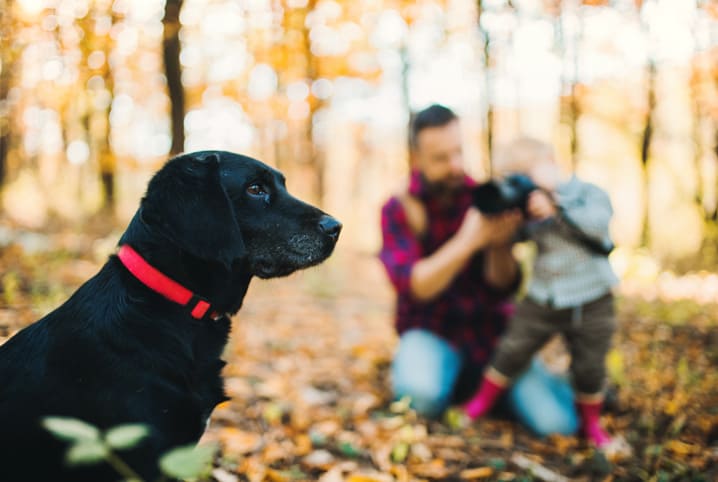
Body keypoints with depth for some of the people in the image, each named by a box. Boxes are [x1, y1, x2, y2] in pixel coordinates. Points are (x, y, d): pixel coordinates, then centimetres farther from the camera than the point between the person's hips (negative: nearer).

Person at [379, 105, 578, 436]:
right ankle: (408, 370, 0)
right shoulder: (399, 210, -8)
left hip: (490, 331, 2)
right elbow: (414, 287, -22)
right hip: (433, 334, -1)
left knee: (557, 422, -15)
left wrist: (499, 244, -30)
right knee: (424, 395, -35)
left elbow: (504, 288, -8)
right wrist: (467, 242, -36)